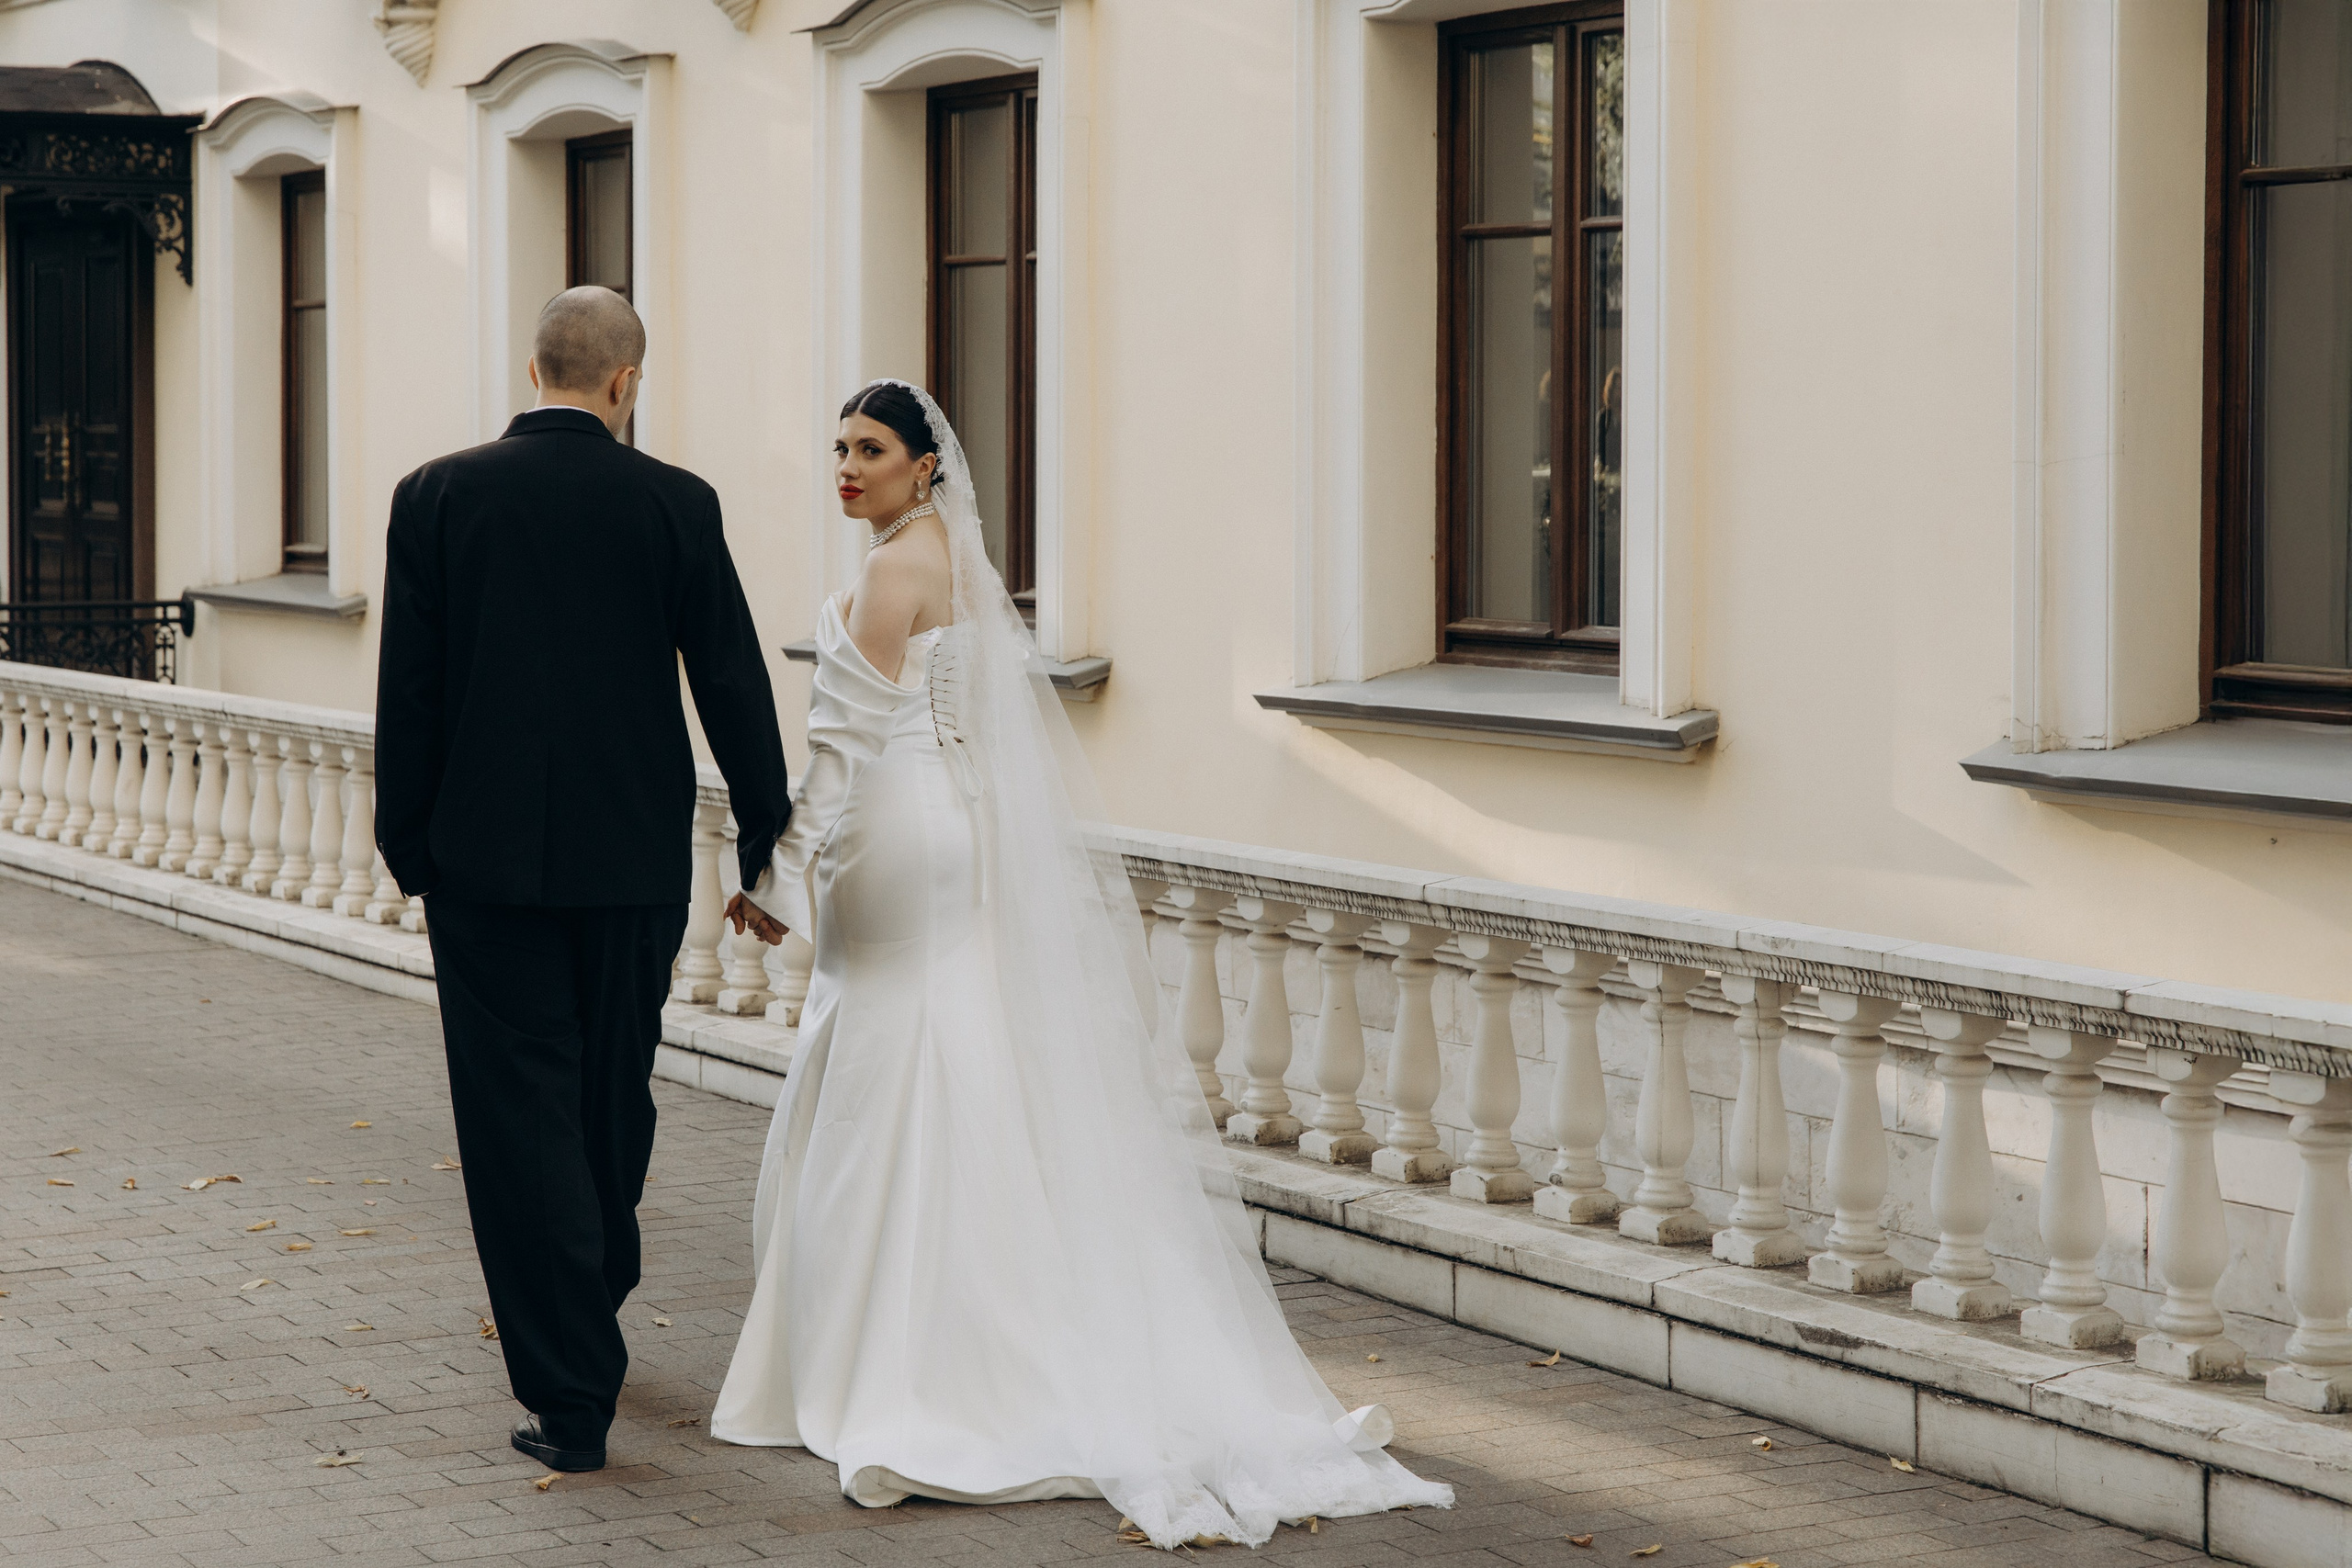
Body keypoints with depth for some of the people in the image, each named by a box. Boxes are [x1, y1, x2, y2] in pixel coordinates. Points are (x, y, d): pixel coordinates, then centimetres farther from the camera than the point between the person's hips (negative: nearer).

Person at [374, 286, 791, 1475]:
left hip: (487, 855, -1)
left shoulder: (436, 497, -3)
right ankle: (592, 1309, 39)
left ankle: (569, 1392, -5)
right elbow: (734, 686, -1)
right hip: (634, 859, 1)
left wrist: (408, 846, 8)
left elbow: (404, 693, -2)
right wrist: (767, 847, 8)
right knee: (614, 1097, 19)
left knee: (521, 1111, 1)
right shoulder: (674, 504, -4)